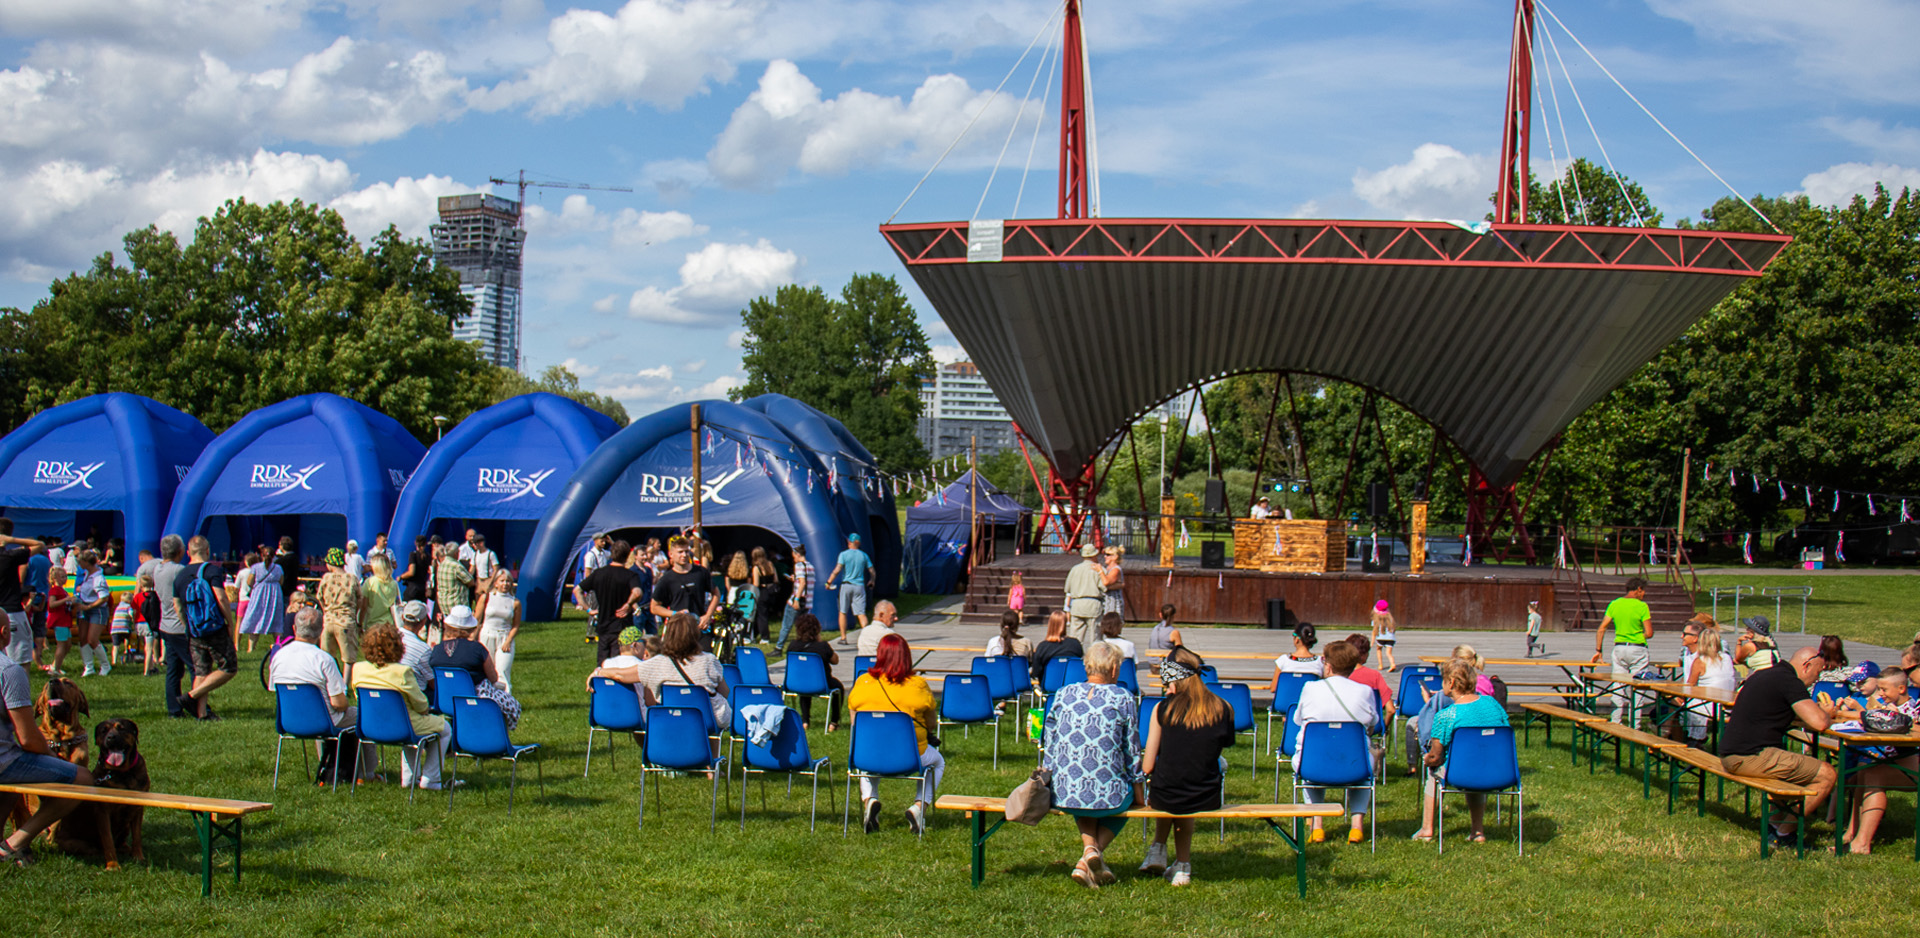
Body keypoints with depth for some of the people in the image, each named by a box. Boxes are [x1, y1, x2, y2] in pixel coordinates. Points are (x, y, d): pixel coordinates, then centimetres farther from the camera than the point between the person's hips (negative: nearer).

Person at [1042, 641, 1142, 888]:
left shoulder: (1064, 694, 6)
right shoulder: (1123, 699, -2)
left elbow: (1048, 743, 12)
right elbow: (1132, 750, 4)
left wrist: (1047, 779, 25)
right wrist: (1138, 792, 16)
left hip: (1063, 793, 3)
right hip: (1107, 793, -3)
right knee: (1121, 802, 33)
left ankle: (1089, 847, 11)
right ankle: (1091, 857, 6)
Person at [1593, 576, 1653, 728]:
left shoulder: (1614, 604, 5)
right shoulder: (1642, 606, -8)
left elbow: (1601, 629, 3)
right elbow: (1649, 633, -12)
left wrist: (1598, 650, 8)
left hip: (1619, 648, 4)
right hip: (1637, 650, -4)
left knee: (1618, 687, 10)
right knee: (1636, 689, 3)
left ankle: (1615, 722, 10)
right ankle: (1634, 725, 4)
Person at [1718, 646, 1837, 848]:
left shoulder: (1765, 674, 19)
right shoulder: (1790, 682, -11)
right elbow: (1818, 723, -18)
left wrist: (1824, 712, 20)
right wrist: (1827, 713, 6)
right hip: (1751, 757, -10)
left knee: (1800, 765, 31)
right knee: (1827, 775, -7)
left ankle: (1777, 820, 22)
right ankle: (1784, 832, 1)